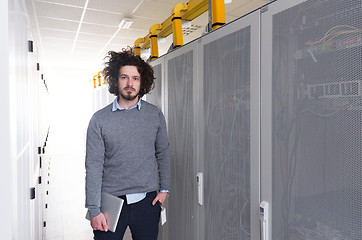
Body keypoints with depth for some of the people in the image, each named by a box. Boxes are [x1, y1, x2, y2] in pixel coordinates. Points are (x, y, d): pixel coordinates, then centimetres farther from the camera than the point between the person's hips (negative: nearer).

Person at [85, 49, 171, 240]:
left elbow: (163, 153, 10)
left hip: (147, 201, 2)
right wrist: (94, 209, -8)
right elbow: (93, 166, -6)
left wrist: (164, 189, 7)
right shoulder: (99, 119, -4)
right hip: (110, 201, -1)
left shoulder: (155, 115, 1)